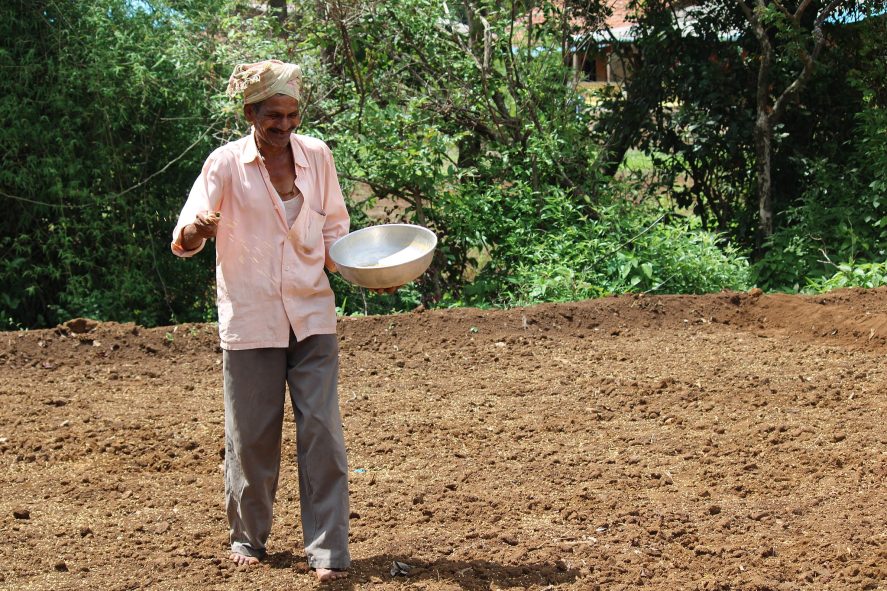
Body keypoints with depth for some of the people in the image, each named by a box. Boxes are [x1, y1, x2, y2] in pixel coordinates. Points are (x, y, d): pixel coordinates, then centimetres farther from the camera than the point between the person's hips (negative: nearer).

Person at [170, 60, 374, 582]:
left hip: (312, 315, 2)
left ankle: (329, 550, -1)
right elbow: (183, 238, -11)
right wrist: (196, 230, -35)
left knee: (322, 430, -6)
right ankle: (249, 537, 26)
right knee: (251, 436, 6)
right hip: (250, 319, -2)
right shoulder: (227, 163, -6)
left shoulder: (316, 156, 3)